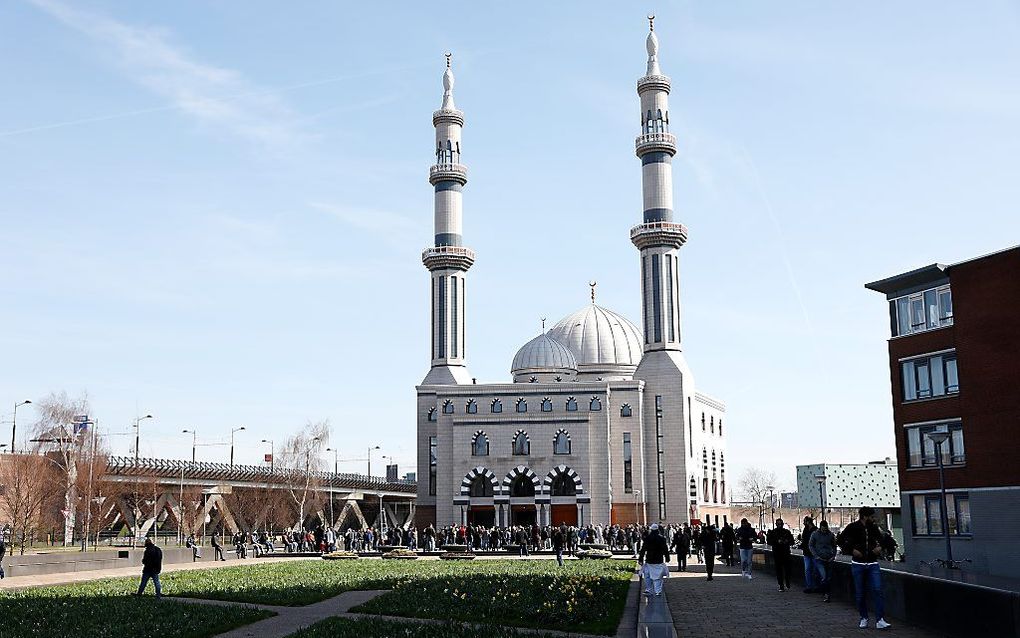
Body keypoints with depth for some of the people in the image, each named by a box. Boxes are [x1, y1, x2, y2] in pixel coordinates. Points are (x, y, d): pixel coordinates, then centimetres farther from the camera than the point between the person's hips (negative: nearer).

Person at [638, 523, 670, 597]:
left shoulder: (648, 538, -4)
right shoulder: (661, 538, -3)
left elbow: (643, 549, -2)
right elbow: (665, 549, 2)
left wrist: (640, 559, 5)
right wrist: (667, 558, 13)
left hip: (649, 561, 0)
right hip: (659, 561, 0)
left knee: (648, 576, 11)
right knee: (658, 577, 5)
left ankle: (648, 590, 11)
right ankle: (658, 591, 1)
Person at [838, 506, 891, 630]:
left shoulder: (874, 528, 5)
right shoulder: (853, 527, -6)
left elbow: (880, 539, 23)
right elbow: (840, 541, -1)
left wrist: (879, 547, 2)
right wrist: (851, 550, -11)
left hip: (873, 564, 2)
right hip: (858, 564, -2)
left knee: (877, 590, -9)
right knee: (861, 593, 5)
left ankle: (879, 620, -10)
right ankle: (863, 619, 18)